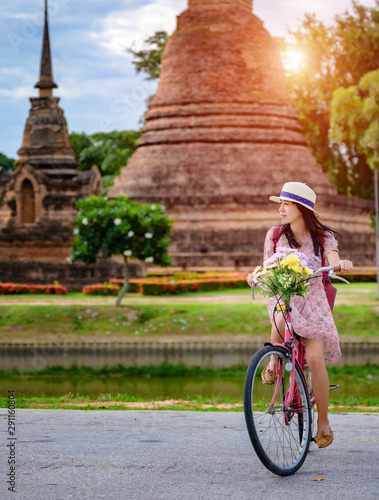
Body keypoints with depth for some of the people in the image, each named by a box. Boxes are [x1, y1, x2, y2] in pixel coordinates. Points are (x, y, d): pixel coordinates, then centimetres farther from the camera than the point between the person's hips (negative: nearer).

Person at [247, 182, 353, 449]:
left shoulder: (323, 237, -4)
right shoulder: (274, 235, 1)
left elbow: (333, 261, -20)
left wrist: (343, 264, -45)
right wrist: (256, 276, -22)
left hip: (313, 300, -1)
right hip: (282, 298, 1)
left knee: (315, 357, -16)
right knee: (281, 320, -38)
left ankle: (323, 421, 0)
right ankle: (274, 362, -8)